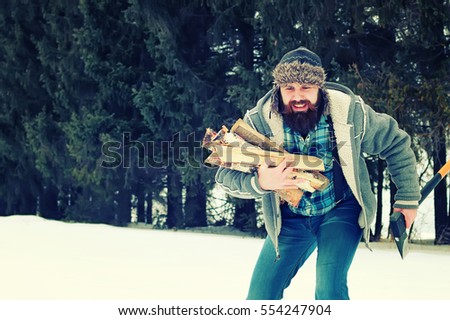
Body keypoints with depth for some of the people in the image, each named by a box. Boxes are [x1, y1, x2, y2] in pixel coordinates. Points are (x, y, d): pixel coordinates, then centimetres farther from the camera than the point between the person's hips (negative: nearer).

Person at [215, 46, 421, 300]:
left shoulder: (351, 111, -19)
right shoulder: (259, 122, -20)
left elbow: (397, 144, -3)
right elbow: (226, 175, -20)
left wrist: (408, 198, 0)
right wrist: (260, 183, -40)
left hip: (341, 212, -2)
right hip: (290, 220, 2)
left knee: (330, 291, -24)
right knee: (259, 298, 3)